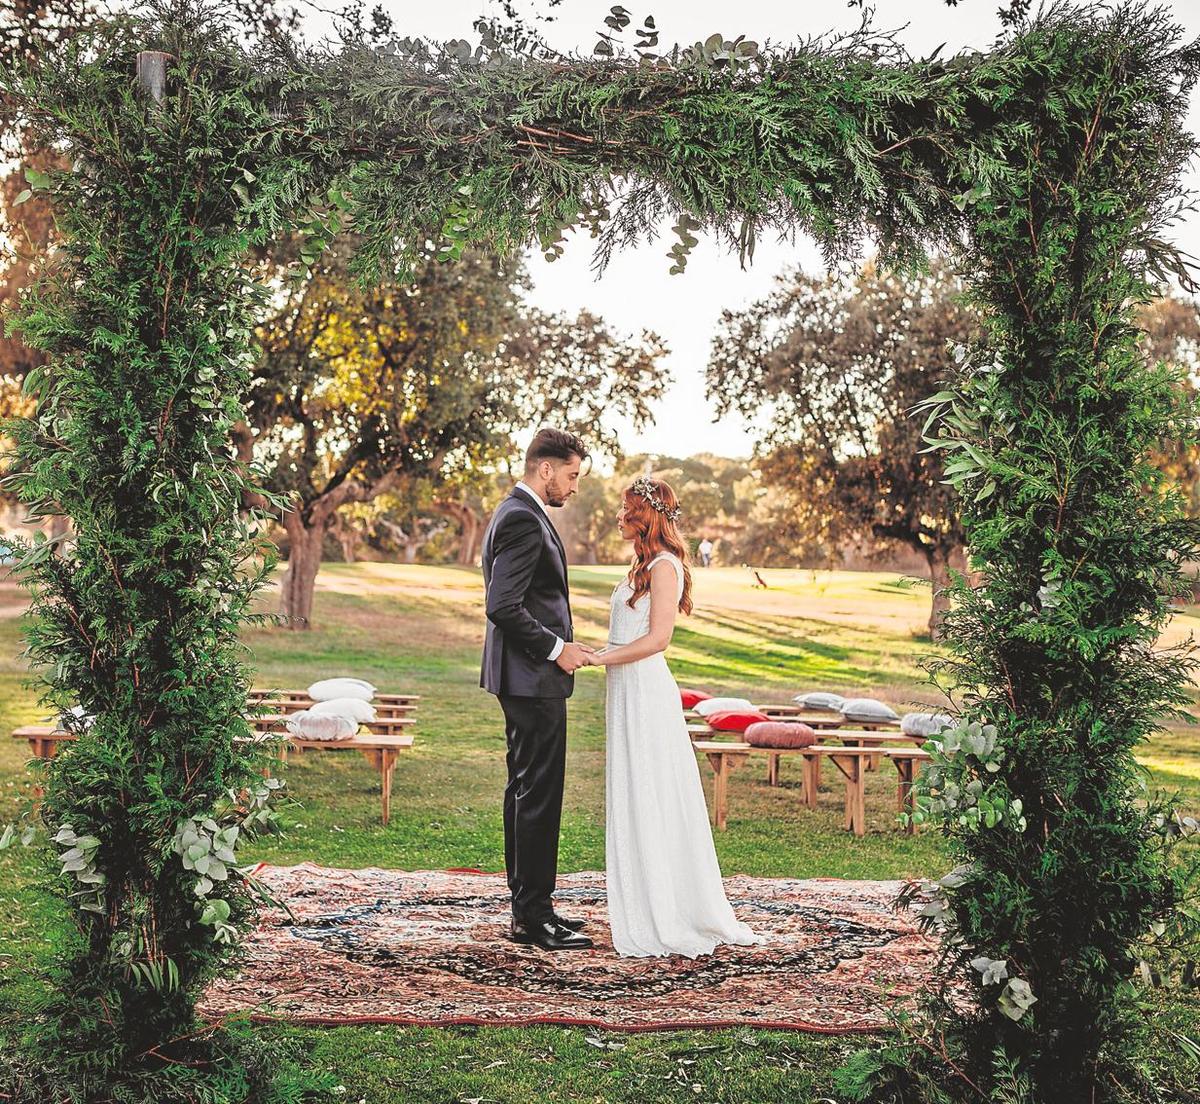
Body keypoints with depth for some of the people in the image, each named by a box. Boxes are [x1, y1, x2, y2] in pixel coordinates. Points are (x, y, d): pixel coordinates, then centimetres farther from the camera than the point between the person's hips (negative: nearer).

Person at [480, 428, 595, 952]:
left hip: (526, 677, 11)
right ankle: (531, 917, 2)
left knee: (526, 792, 14)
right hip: (534, 679, -11)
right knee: (538, 795, -5)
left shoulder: (514, 514, 17)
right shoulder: (524, 520, -17)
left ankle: (529, 906, 22)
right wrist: (555, 649, -16)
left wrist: (560, 644, 17)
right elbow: (504, 607, -24)